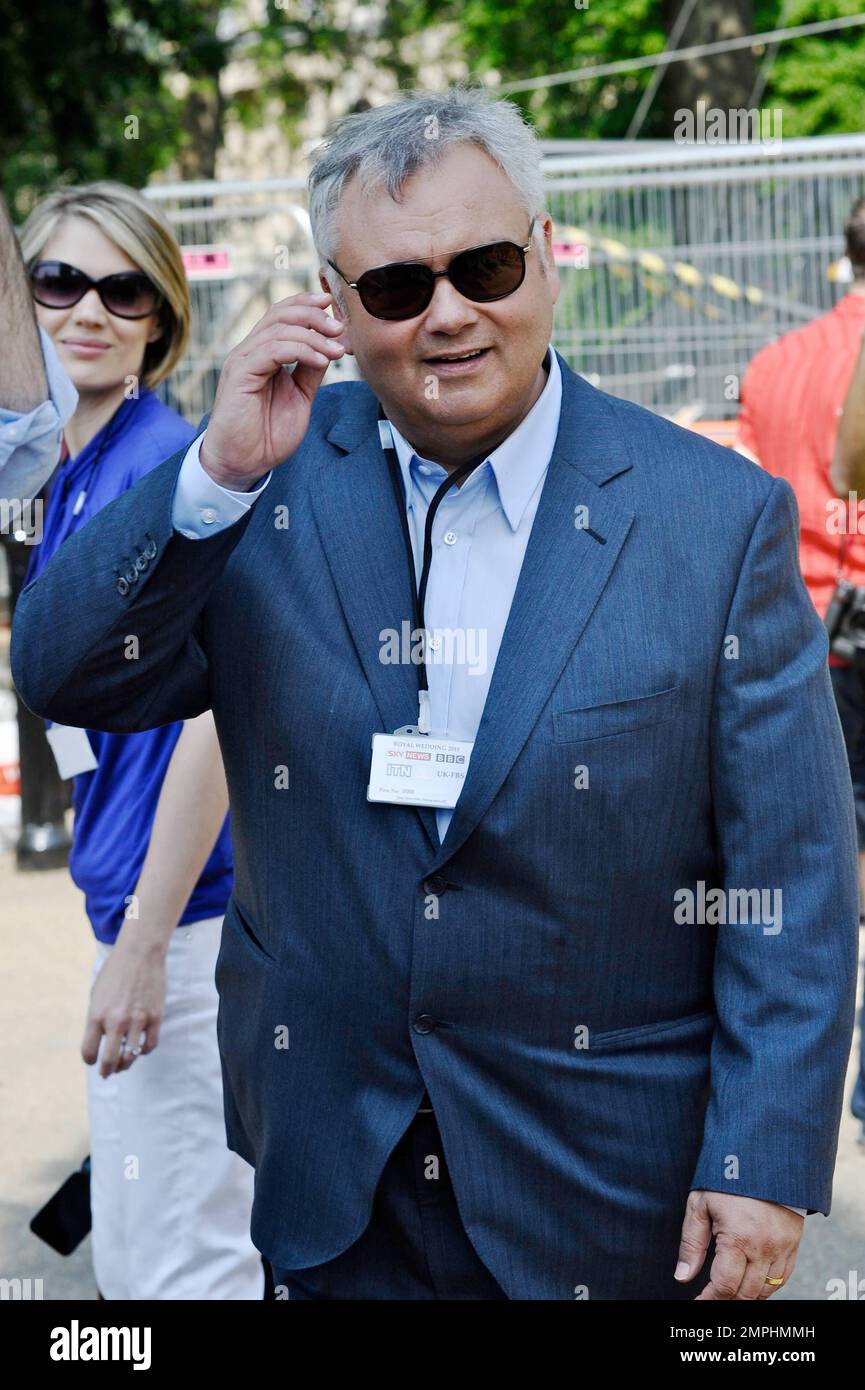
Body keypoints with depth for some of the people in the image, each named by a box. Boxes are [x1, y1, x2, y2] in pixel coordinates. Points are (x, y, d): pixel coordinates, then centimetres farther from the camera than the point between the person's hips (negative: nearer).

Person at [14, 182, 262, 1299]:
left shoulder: (163, 467, -16)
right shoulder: (78, 474, 12)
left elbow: (216, 714, -21)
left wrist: (141, 947, -23)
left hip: (181, 912, -10)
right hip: (135, 901, 10)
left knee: (183, 1264, -1)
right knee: (125, 1263, 20)